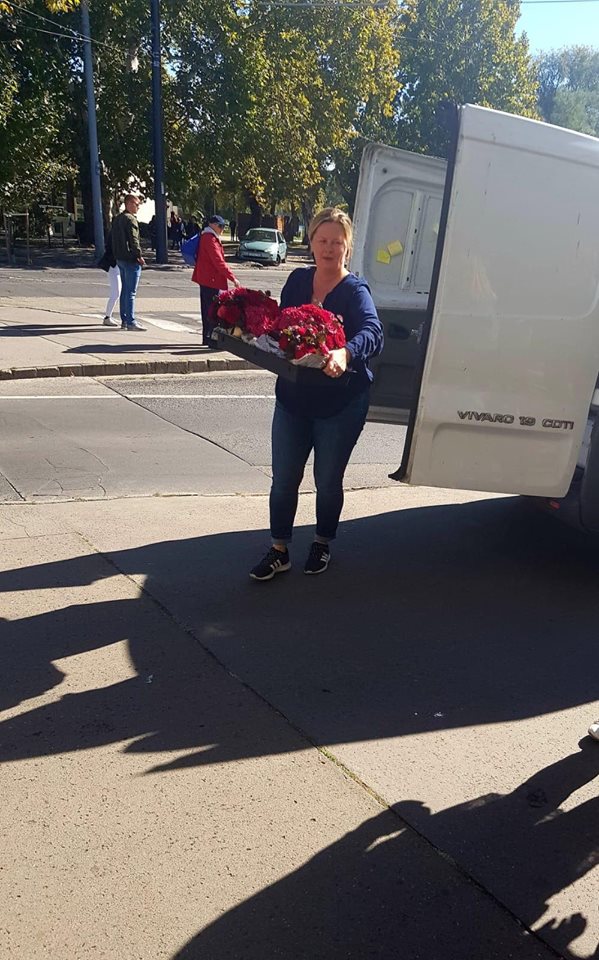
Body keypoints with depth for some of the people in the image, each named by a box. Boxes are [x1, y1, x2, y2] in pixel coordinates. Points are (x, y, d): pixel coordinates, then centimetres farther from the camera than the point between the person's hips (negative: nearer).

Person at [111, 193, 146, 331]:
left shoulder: (117, 219, 16)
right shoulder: (130, 219, -13)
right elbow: (134, 240, -19)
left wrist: (117, 255, 20)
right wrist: (139, 256, -13)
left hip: (120, 259, 9)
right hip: (131, 259, -9)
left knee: (124, 290, 13)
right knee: (131, 292, -8)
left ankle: (124, 321, 16)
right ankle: (131, 322, -8)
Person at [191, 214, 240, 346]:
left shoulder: (207, 237, 17)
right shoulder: (210, 239, -15)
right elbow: (218, 261, -23)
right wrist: (232, 278, -23)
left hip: (205, 278, 11)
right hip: (211, 279, -11)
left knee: (207, 309, 14)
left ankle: (207, 338, 20)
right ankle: (211, 338, -7)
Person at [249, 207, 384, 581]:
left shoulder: (355, 291, -12)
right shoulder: (298, 280, 4)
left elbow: (373, 333, -31)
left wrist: (344, 353, -52)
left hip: (340, 402, -4)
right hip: (293, 396, 4)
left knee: (328, 480, 10)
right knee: (284, 478, 7)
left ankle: (323, 544, 33)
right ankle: (279, 550, 21)